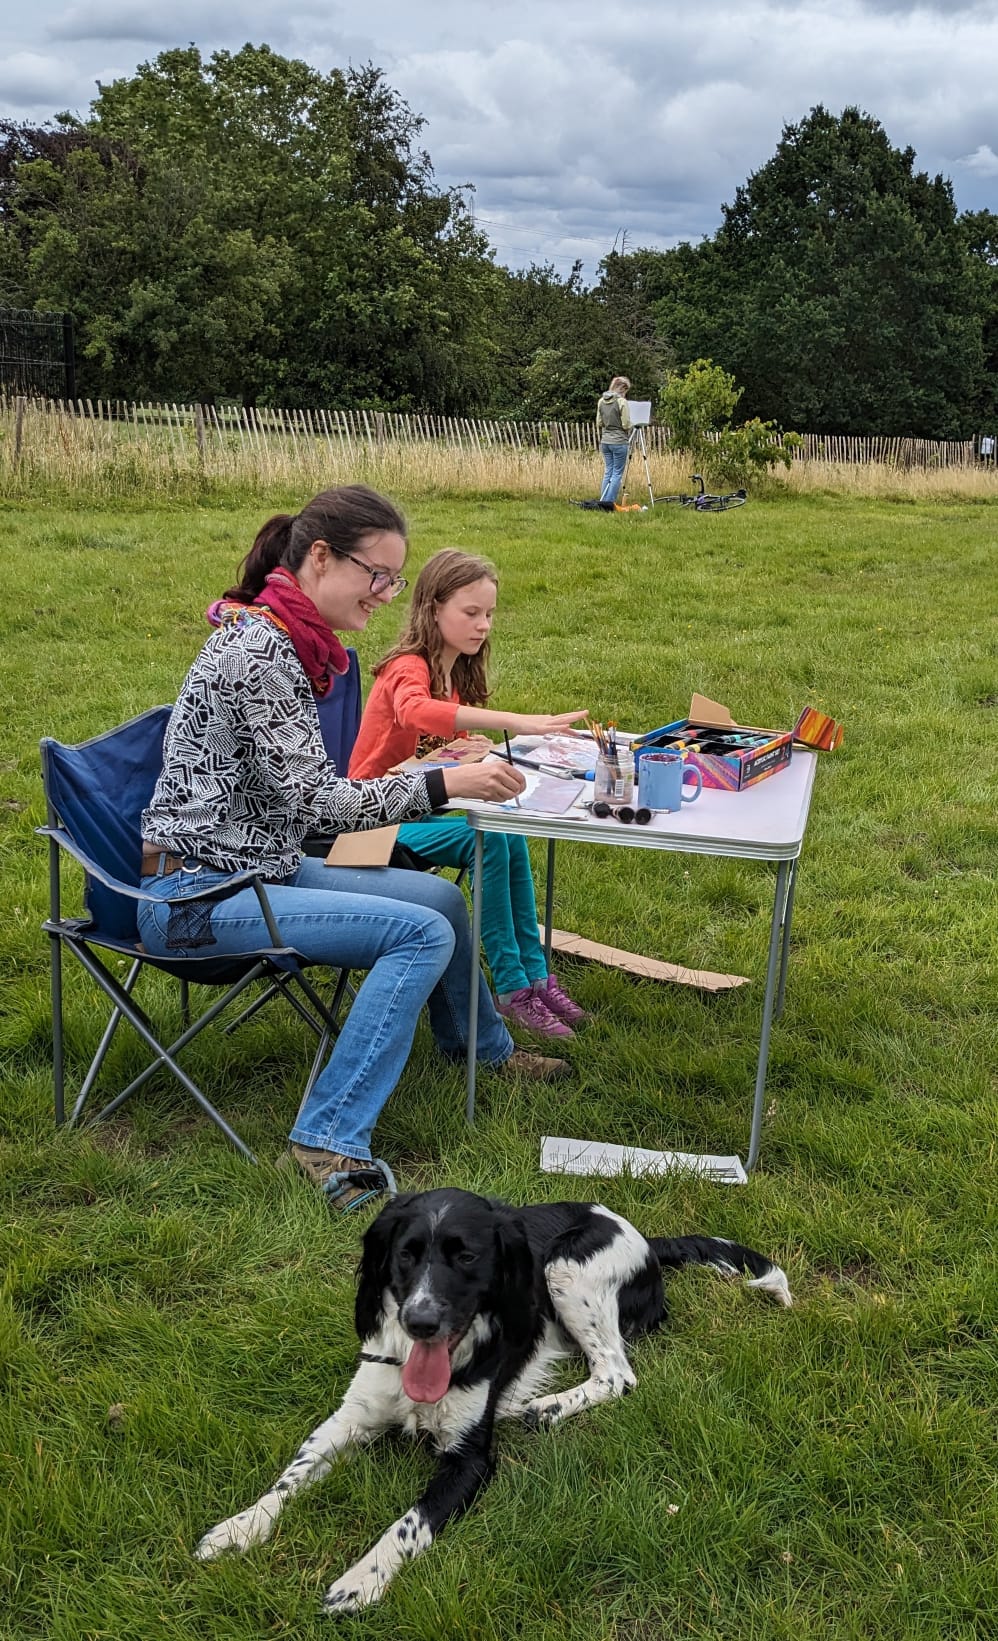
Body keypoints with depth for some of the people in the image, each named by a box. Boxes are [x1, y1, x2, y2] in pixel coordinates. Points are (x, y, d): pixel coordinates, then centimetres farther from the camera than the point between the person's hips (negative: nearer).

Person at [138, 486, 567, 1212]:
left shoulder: (280, 638, 9)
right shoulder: (258, 650, -21)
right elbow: (312, 802, -22)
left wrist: (423, 773, 9)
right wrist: (442, 784, -19)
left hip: (258, 868, 10)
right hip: (197, 897, -10)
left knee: (442, 897, 14)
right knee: (423, 933, -21)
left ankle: (483, 1049, 38)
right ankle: (330, 1137, -17)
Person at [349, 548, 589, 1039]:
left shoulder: (455, 673, 10)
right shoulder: (408, 668, -18)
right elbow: (416, 711, -43)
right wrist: (514, 721, -53)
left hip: (417, 809, 7)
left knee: (510, 833, -18)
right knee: (488, 840, -27)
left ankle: (534, 976, -13)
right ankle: (512, 987, -20)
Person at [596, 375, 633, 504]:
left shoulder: (601, 401, 6)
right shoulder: (621, 402, -12)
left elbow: (599, 423, 11)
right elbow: (626, 425, -12)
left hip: (605, 441, 6)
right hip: (619, 442, -6)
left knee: (608, 472, 13)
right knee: (617, 473, 0)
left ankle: (602, 503, 12)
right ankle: (610, 503, -4)